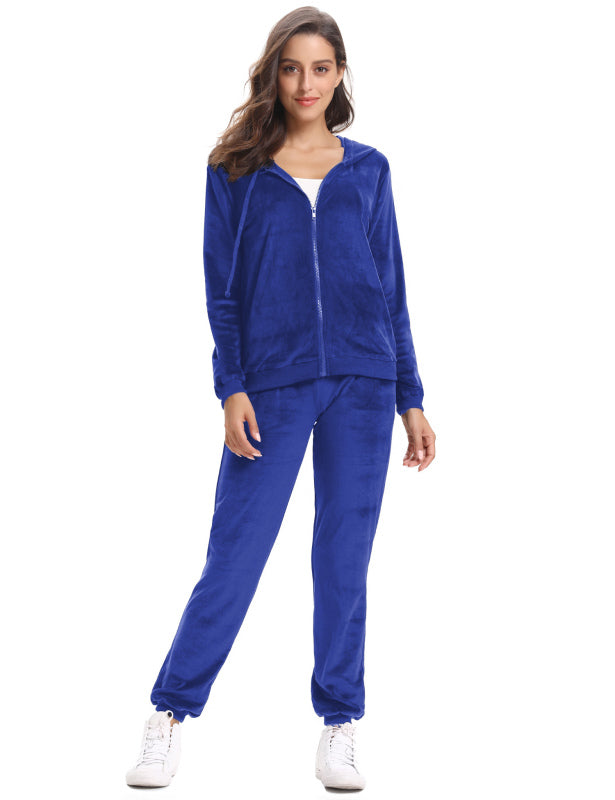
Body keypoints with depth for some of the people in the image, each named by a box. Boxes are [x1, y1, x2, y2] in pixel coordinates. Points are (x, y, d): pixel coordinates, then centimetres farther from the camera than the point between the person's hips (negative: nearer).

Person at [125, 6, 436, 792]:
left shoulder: (367, 169, 10)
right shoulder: (237, 169, 6)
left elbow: (391, 288, 11)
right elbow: (221, 288, 3)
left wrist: (411, 398, 8)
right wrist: (231, 388, -8)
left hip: (362, 384, 2)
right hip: (272, 385, -2)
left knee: (344, 558, 5)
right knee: (233, 557, -2)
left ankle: (339, 729, 14)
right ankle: (168, 716, 10)